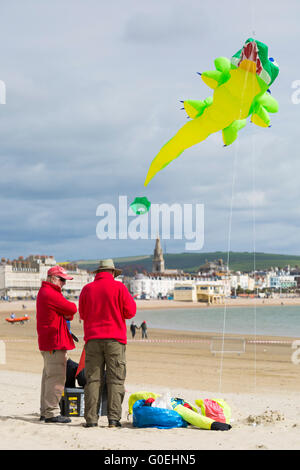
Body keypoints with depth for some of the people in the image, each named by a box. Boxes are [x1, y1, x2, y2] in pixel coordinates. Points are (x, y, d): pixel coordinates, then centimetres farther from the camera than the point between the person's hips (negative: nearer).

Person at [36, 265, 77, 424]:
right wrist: (69, 310, 7)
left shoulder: (43, 292, 20)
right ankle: (51, 412, -11)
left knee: (49, 376, 15)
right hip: (55, 341, -11)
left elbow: (68, 313, 19)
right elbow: (72, 309, -15)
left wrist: (67, 314, -3)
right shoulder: (51, 294, -15)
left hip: (47, 342, 11)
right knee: (56, 377, -11)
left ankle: (45, 411, 21)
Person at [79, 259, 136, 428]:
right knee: (116, 379, 0)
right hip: (115, 339, -2)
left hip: (93, 339, 2)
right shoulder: (119, 287, -1)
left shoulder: (87, 289, 7)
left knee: (93, 379, 4)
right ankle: (114, 418, -5)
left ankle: (91, 418, 1)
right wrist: (131, 300, 19)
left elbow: (82, 314, 16)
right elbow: (130, 312, 0)